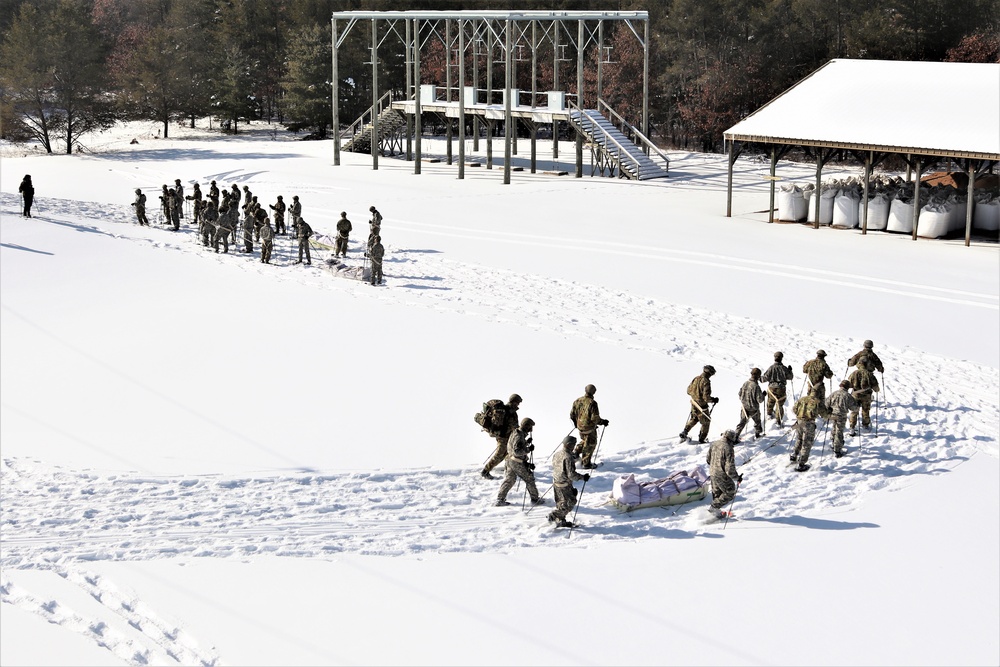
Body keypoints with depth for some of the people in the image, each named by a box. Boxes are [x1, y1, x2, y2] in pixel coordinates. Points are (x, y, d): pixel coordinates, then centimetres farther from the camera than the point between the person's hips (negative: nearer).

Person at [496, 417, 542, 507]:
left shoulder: (516, 433, 10)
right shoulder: (519, 436, -22)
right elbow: (517, 451, -28)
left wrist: (527, 442, 10)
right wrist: (528, 449, -24)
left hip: (510, 461, 10)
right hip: (517, 463, -10)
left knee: (509, 480, 15)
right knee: (529, 479, 4)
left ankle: (500, 499, 15)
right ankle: (535, 499, 14)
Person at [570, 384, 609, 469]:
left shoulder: (577, 401, -2)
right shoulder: (592, 403, -23)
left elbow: (572, 415, 6)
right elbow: (595, 418, -23)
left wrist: (576, 423, 23)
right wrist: (603, 422, -6)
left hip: (580, 426, 6)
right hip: (590, 428, -6)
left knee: (584, 440, 30)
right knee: (590, 444, 10)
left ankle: (576, 453, 21)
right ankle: (586, 463, 18)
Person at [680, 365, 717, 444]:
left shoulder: (695, 379, -1)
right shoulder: (706, 382, -23)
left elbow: (689, 391, 11)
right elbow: (706, 397, -26)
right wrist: (714, 400, -9)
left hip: (694, 405, 7)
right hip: (702, 406, -7)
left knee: (694, 419, 29)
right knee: (706, 422, 14)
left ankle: (685, 432, 16)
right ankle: (702, 439, 22)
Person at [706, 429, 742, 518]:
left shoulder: (714, 444, -3)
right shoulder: (728, 449, -26)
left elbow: (708, 459, 11)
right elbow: (730, 469, -26)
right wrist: (737, 478, -10)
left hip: (712, 473, 7)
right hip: (722, 476, -7)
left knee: (717, 493, 26)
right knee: (730, 494, 13)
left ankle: (716, 510, 38)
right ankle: (713, 507, 13)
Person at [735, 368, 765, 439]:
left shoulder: (745, 383, -6)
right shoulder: (756, 386, -24)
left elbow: (739, 394, 6)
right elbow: (760, 400, -21)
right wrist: (763, 394, -2)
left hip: (744, 407, 4)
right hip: (753, 408, -4)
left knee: (742, 422, 13)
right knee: (757, 421, 22)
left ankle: (736, 434, 5)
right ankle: (757, 433, 39)